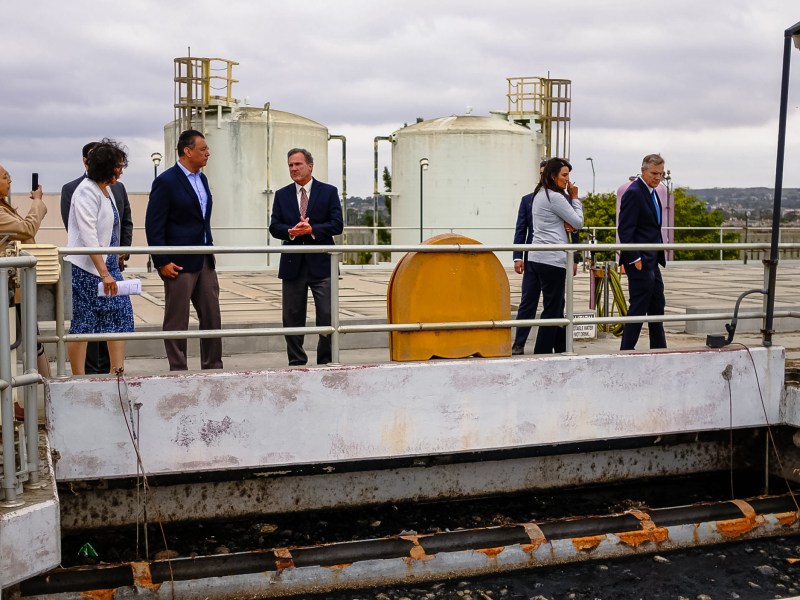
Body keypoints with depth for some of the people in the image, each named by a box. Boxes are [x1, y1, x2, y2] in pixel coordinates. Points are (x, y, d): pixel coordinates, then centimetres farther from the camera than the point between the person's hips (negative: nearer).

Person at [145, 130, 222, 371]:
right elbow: (153, 225, -12)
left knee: (212, 317, 10)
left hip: (205, 261, 8)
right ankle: (178, 370, 10)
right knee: (177, 321, 2)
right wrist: (162, 262, -16)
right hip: (179, 262, -8)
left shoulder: (201, 179, 13)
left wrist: (210, 249, 16)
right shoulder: (166, 181, -11)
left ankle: (213, 367, 19)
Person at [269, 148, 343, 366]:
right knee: (292, 318, 6)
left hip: (321, 263, -2)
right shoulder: (281, 195, 11)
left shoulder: (329, 191, 4)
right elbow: (274, 227, 4)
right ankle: (296, 362, 16)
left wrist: (312, 229, -16)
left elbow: (337, 225, -4)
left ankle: (326, 362, 8)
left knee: (327, 317, -3)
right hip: (293, 264, 3)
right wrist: (291, 231, -16)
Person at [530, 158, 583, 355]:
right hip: (553, 258, -10)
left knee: (557, 306, 15)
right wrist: (575, 197, 3)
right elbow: (578, 222, -6)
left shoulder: (540, 194, 16)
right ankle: (543, 352, -4)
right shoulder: (555, 197, -14)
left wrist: (567, 225, 1)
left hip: (541, 257, 10)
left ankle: (561, 350, 21)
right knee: (552, 308, -6)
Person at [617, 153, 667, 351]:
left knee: (657, 305, 15)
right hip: (640, 261, -10)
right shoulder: (634, 193, -15)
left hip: (652, 261, 10)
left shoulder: (652, 192, 15)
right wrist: (635, 259, -22)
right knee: (639, 306, -5)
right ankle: (626, 350, 2)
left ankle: (659, 349, 25)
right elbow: (624, 229, -19)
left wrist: (658, 256, 18)